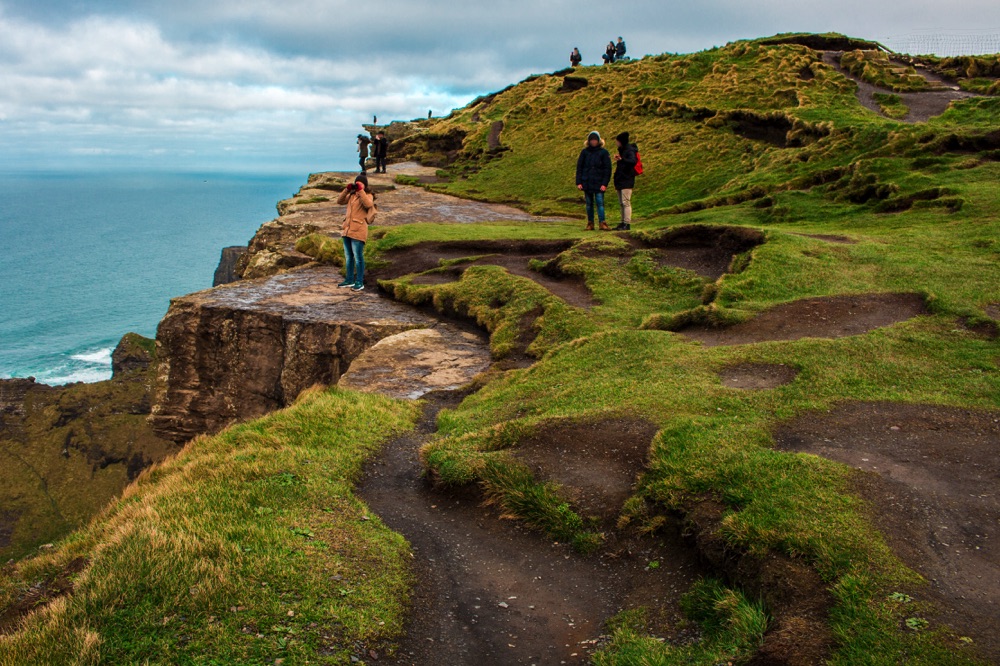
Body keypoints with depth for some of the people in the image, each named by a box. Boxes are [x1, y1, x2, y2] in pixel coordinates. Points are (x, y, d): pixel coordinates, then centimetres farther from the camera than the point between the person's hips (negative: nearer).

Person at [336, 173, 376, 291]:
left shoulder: (368, 195, -2)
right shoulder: (352, 195, 16)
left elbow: (368, 204, -23)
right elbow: (340, 201, 9)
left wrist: (360, 190, -22)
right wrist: (347, 189, -2)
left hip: (358, 230, -7)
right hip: (347, 229, 7)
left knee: (358, 257, -6)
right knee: (348, 256, 13)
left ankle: (360, 283, 0)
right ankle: (349, 280, 23)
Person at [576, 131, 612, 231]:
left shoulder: (603, 153, 1)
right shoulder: (584, 152, 6)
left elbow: (607, 169, 0)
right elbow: (579, 167, 8)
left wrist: (604, 183, -8)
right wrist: (578, 182, 0)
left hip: (599, 183, -2)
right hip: (587, 183, 2)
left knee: (600, 203, -8)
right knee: (589, 204, 6)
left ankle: (602, 223, -9)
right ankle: (590, 223, 11)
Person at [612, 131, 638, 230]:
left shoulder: (629, 151, -10)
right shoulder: (622, 150, 18)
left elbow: (633, 161, -29)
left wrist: (622, 159, -42)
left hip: (626, 181, -9)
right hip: (620, 181, 9)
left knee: (626, 202, -11)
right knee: (622, 203, 10)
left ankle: (627, 223, -11)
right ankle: (623, 223, 14)